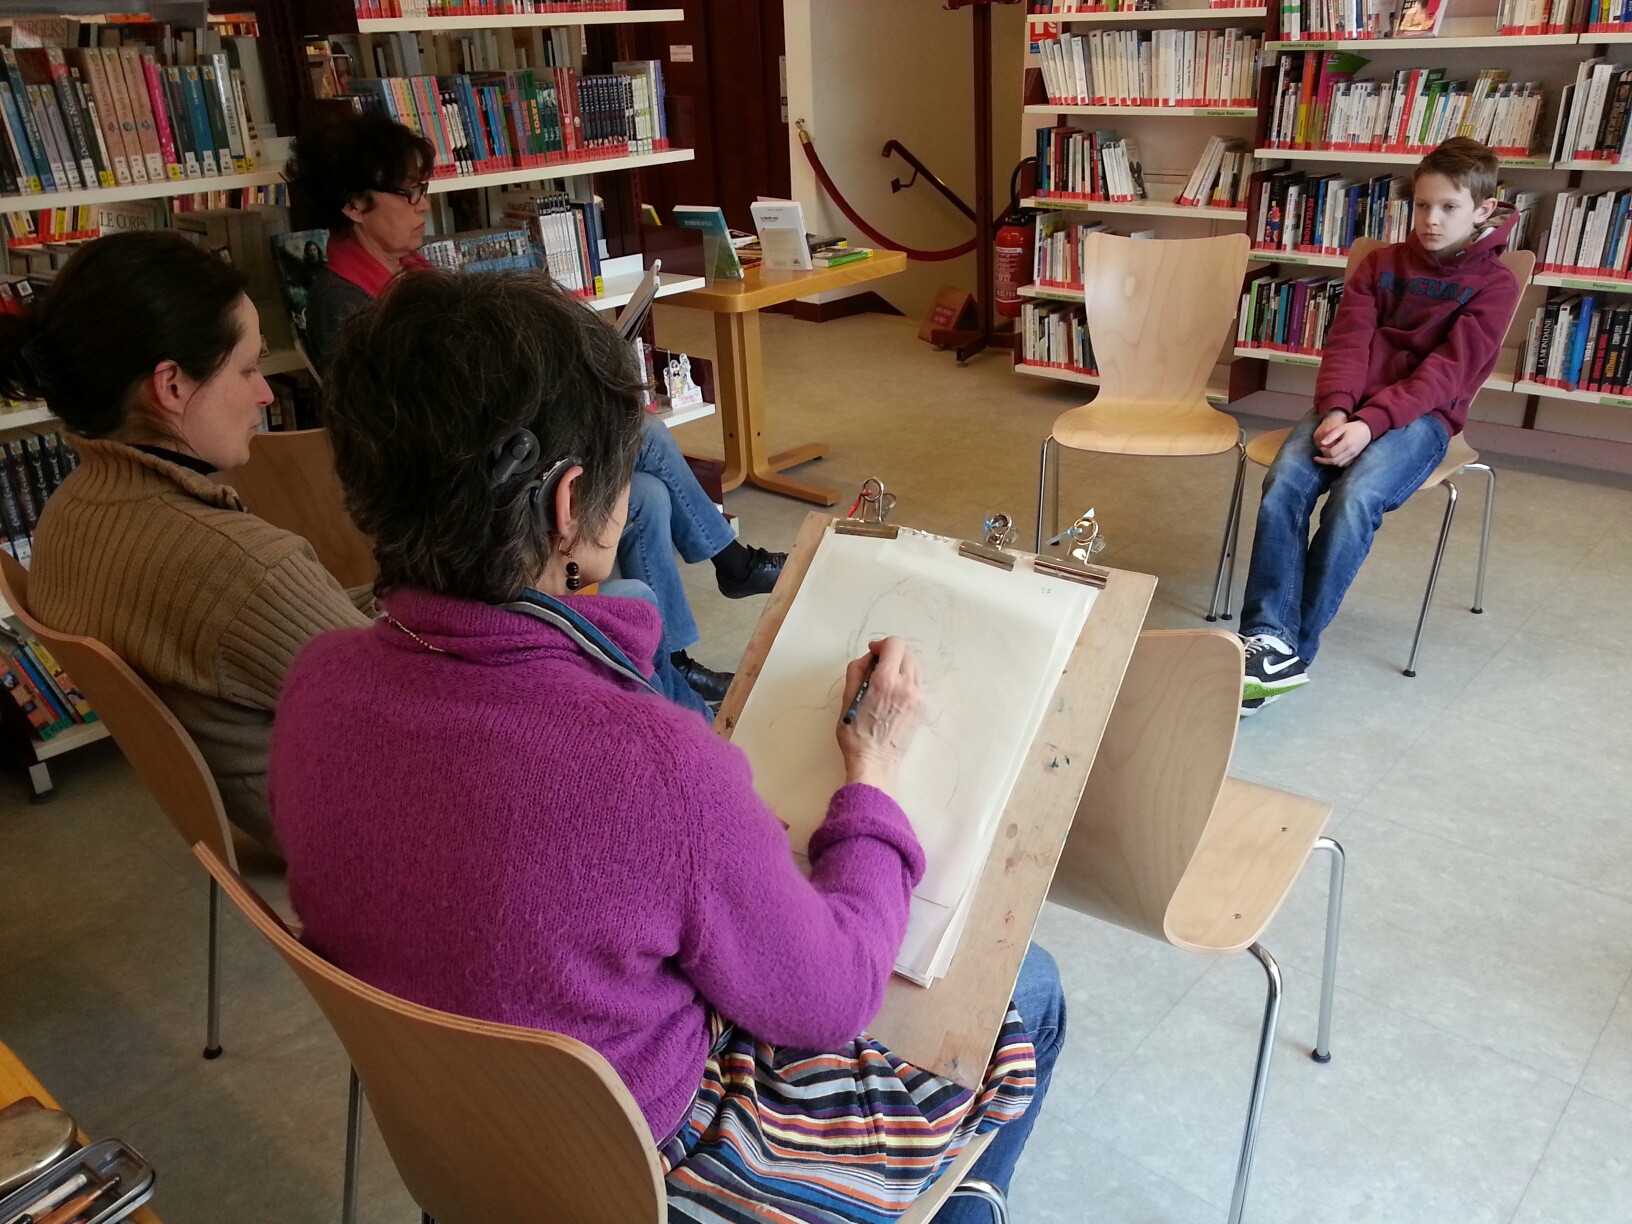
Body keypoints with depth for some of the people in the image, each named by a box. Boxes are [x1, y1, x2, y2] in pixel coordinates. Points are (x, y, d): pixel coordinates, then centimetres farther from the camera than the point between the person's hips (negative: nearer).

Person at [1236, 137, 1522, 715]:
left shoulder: (1493, 283, 3)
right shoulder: (1381, 264, 16)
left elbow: (1446, 372, -9)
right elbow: (1347, 342, 4)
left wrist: (1370, 421, -24)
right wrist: (1335, 410, -16)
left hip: (1421, 415, -3)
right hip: (1351, 406, 4)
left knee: (1354, 499, -33)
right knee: (1284, 483, -28)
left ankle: (1293, 651, -26)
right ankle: (1269, 639, -31)